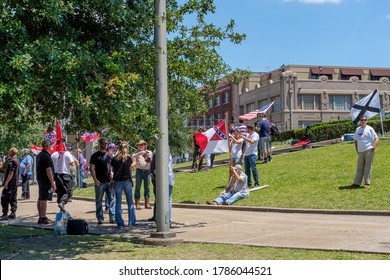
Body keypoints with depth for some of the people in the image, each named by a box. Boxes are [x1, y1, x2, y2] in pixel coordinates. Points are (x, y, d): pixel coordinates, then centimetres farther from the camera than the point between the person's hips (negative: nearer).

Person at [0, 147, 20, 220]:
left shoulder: (12, 161, -16)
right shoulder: (17, 160, 15)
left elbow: (11, 173, -21)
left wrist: (6, 182, -22)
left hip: (10, 182, -10)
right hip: (16, 183, 10)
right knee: (13, 199, 12)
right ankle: (13, 213, 13)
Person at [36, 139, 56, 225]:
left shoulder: (39, 155, 15)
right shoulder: (46, 156, -16)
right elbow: (48, 170, -20)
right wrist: (52, 183, -19)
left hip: (40, 179, 10)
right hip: (46, 180, -10)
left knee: (40, 199, 12)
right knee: (44, 199, -8)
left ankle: (41, 217, 19)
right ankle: (43, 218, -8)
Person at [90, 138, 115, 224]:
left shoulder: (109, 155, 13)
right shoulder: (95, 155, 0)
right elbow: (91, 168, -5)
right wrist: (95, 180, -14)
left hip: (109, 181, 4)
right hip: (100, 182, -4)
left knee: (111, 199, 3)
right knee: (99, 200, 2)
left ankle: (113, 217, 7)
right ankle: (100, 218, 9)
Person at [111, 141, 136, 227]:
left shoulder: (115, 159, -1)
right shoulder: (129, 158, -3)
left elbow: (113, 170, 1)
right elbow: (130, 167, 7)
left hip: (117, 182, 1)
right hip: (127, 181, -1)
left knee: (118, 202, 6)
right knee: (130, 202, 9)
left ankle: (119, 222, 5)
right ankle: (132, 221, 8)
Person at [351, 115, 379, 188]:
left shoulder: (369, 129, -2)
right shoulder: (357, 129, 13)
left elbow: (376, 138, -4)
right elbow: (356, 140, 22)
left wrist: (374, 147, -17)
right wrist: (356, 149, 13)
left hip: (369, 151, -5)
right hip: (360, 151, 5)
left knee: (368, 167, -1)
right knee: (359, 167, 9)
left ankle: (367, 183, 4)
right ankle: (356, 183, 12)